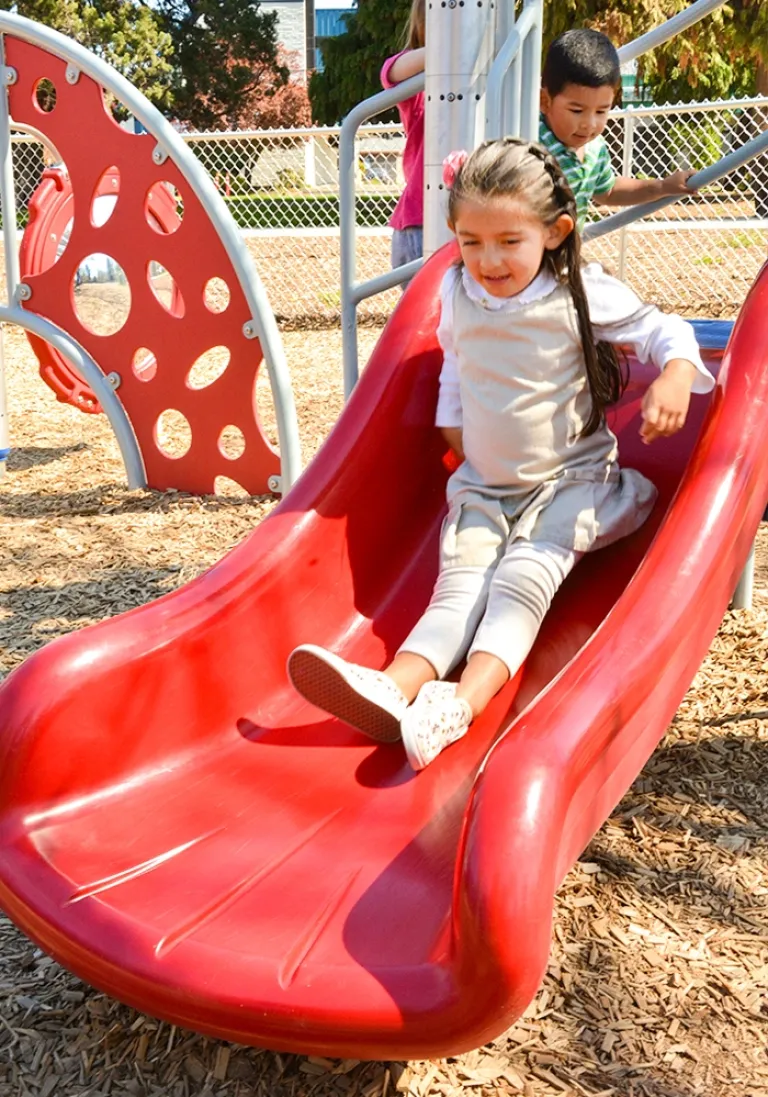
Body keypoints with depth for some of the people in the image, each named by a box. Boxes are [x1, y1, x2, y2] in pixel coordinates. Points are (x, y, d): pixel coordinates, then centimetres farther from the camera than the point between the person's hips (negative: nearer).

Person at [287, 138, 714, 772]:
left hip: (570, 480, -3)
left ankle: (464, 702, -44)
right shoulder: (457, 293, 1)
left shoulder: (584, 295, -12)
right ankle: (396, 687, -40)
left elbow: (664, 330, -4)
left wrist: (676, 376, -26)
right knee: (460, 585, -17)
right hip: (484, 485, 4)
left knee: (523, 580, -25)